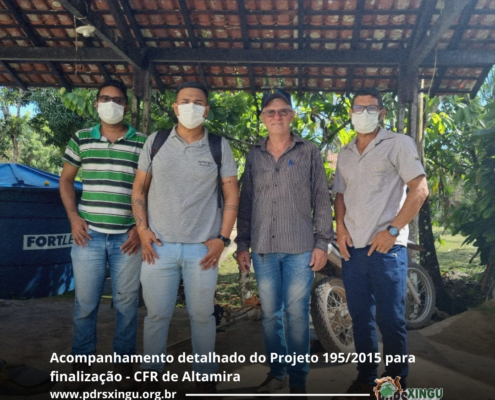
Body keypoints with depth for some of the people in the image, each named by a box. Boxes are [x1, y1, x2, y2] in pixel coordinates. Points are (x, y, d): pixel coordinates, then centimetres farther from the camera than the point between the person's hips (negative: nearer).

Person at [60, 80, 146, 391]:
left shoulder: (143, 143, 1)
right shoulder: (81, 139, 7)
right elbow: (66, 180, 15)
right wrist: (74, 218, 1)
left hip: (128, 237, -1)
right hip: (89, 234, 2)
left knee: (127, 303, 7)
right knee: (85, 303, 8)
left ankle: (125, 362, 24)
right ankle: (82, 364, 25)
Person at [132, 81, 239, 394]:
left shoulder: (219, 146, 2)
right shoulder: (155, 142, 5)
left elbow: (232, 195, 3)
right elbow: (139, 189, 9)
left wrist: (222, 238, -5)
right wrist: (142, 229, -2)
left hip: (202, 248, -1)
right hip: (159, 245, 1)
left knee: (202, 315, 8)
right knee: (157, 314, 8)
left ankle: (205, 376, 25)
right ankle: (152, 375, 25)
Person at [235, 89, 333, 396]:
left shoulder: (309, 152, 4)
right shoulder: (254, 156, 10)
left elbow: (322, 200, 2)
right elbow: (246, 202, 12)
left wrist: (322, 243, -4)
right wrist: (242, 244, 8)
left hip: (300, 248, -2)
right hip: (263, 249, 3)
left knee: (297, 313, 1)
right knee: (270, 313, 9)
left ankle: (298, 378, 16)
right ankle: (277, 372, 25)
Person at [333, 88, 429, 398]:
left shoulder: (398, 144, -2)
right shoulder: (345, 153, 15)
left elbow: (420, 189, -7)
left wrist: (392, 230, -14)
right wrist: (341, 227, 3)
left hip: (386, 247, -5)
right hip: (352, 247, 5)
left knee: (390, 319, 1)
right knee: (360, 317, 13)